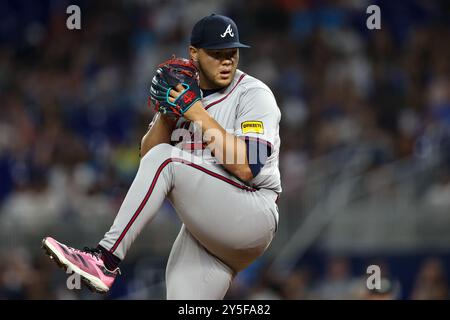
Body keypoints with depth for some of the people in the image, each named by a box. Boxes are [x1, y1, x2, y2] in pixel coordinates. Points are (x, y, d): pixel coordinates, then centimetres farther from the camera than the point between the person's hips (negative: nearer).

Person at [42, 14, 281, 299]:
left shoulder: (254, 94, -5)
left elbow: (248, 168, -19)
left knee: (165, 159, -25)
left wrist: (199, 115, -18)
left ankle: (106, 259, -28)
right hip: (203, 230, 7)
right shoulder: (184, 93, 14)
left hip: (252, 218, -7)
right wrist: (167, 113, -8)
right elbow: (147, 156, 8)